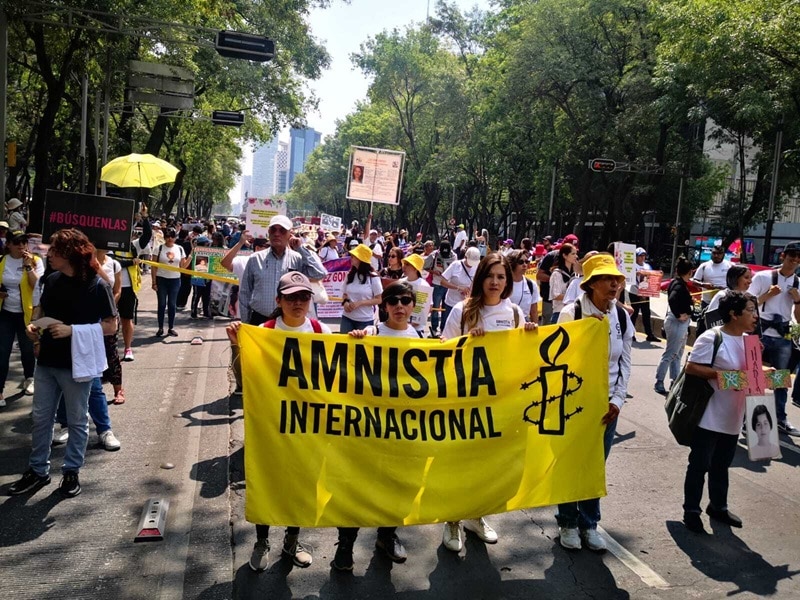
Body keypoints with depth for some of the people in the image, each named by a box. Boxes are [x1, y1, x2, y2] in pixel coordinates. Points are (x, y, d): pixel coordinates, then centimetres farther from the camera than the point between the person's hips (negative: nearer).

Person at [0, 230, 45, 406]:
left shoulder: (35, 261, -6)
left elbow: (38, 286, -16)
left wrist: (28, 266, -21)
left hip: (27, 313, -1)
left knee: (27, 349, 11)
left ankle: (28, 379, 37)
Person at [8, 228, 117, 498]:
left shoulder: (96, 285, -15)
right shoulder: (52, 280, 2)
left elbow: (111, 325, -14)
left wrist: (72, 330, -22)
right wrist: (33, 324, -3)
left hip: (76, 364, -6)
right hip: (47, 362, 6)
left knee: (77, 421, 10)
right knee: (41, 418, 15)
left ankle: (71, 471, 25)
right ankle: (37, 471, 30)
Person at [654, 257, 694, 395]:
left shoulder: (676, 282, 9)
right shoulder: (680, 285, -18)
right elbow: (672, 299, -34)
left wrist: (690, 301, 20)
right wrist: (679, 315, -25)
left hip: (681, 323, 10)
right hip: (678, 322, -10)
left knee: (677, 354, 17)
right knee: (670, 354, -4)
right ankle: (659, 383, 2)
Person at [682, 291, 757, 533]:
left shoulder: (748, 340, 8)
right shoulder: (712, 338, -17)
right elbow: (691, 367, -18)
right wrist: (721, 374, -25)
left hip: (732, 418, 7)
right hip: (709, 416, -7)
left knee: (722, 465, 20)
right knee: (700, 465, 4)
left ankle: (718, 507, 37)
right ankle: (691, 511, 17)